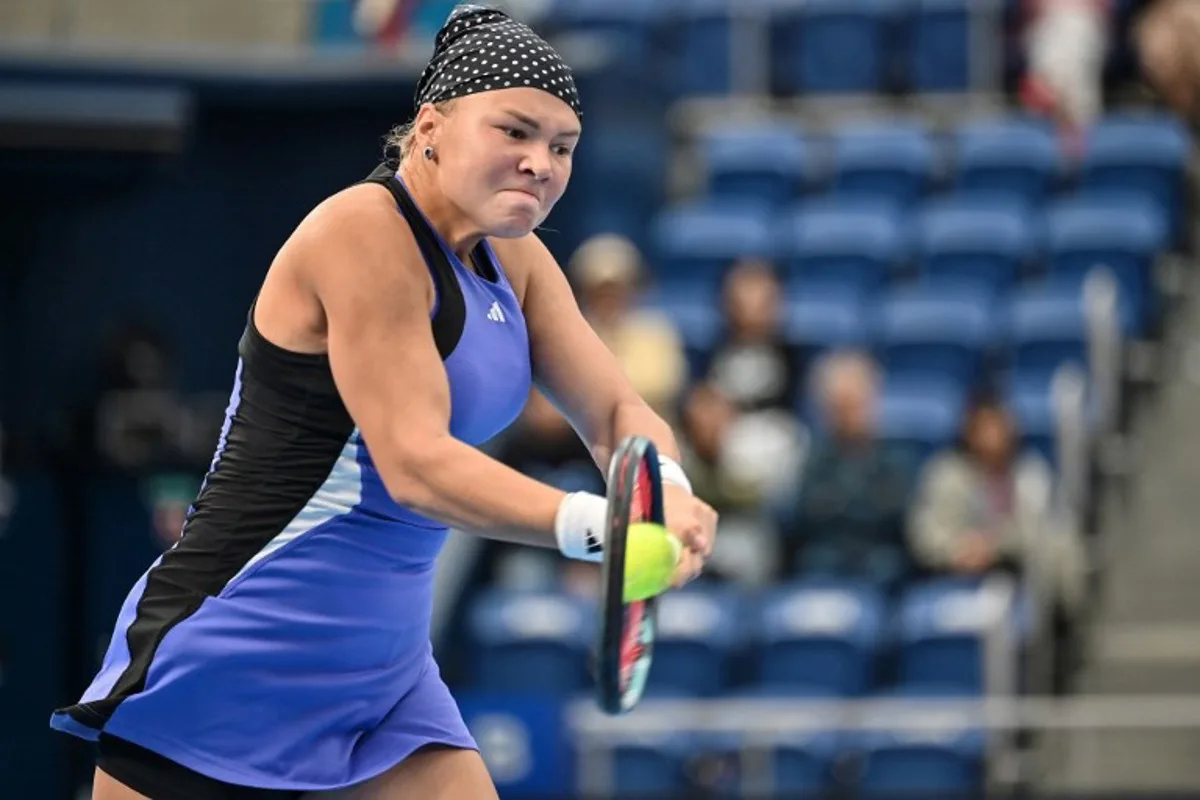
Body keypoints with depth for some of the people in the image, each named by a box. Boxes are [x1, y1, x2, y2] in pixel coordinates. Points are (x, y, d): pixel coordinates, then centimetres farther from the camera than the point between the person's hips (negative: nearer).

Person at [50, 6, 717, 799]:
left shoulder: (514, 261, 8)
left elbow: (618, 413, 4)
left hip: (385, 670, 8)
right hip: (230, 668, -8)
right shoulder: (366, 231, -17)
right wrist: (600, 526, -37)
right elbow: (414, 464, -25)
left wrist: (667, 496, -21)